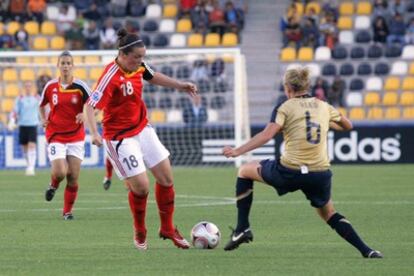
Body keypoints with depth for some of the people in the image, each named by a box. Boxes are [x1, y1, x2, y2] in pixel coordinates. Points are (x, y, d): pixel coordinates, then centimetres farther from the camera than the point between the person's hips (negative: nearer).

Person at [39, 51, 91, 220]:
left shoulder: (80, 87, -6)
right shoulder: (50, 86, 0)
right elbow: (42, 105, 17)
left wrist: (85, 115, -25)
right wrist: (43, 119, 0)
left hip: (76, 136, 0)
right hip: (55, 135, 0)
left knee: (73, 177, -3)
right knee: (60, 172, -16)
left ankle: (67, 211, 13)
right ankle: (53, 185, 21)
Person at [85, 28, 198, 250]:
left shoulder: (138, 66, -3)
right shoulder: (111, 77, -25)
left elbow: (152, 77, 20)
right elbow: (90, 106, -30)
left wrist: (180, 86, 20)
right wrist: (94, 133, -44)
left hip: (142, 130, 8)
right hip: (121, 138, -8)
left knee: (166, 178, 8)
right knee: (141, 187, -11)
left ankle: (167, 228, 25)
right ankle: (139, 232, 15)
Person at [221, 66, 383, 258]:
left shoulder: (285, 108, 0)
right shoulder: (324, 107, 11)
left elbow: (267, 135, -15)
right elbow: (348, 126, 26)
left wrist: (238, 151, -15)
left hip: (289, 173, -4)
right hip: (320, 175, 4)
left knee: (245, 171, 21)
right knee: (329, 215, 27)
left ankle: (242, 228, 15)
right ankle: (366, 250, 8)